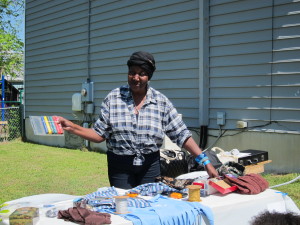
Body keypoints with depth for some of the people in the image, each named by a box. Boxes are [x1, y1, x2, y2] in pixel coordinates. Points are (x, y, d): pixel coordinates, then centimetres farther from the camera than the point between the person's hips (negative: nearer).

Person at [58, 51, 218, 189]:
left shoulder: (161, 102, -3)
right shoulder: (113, 98, -3)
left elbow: (181, 135, -5)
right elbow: (99, 134, -3)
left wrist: (205, 161, -11)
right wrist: (71, 127, -15)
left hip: (150, 166, 1)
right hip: (119, 166, -1)